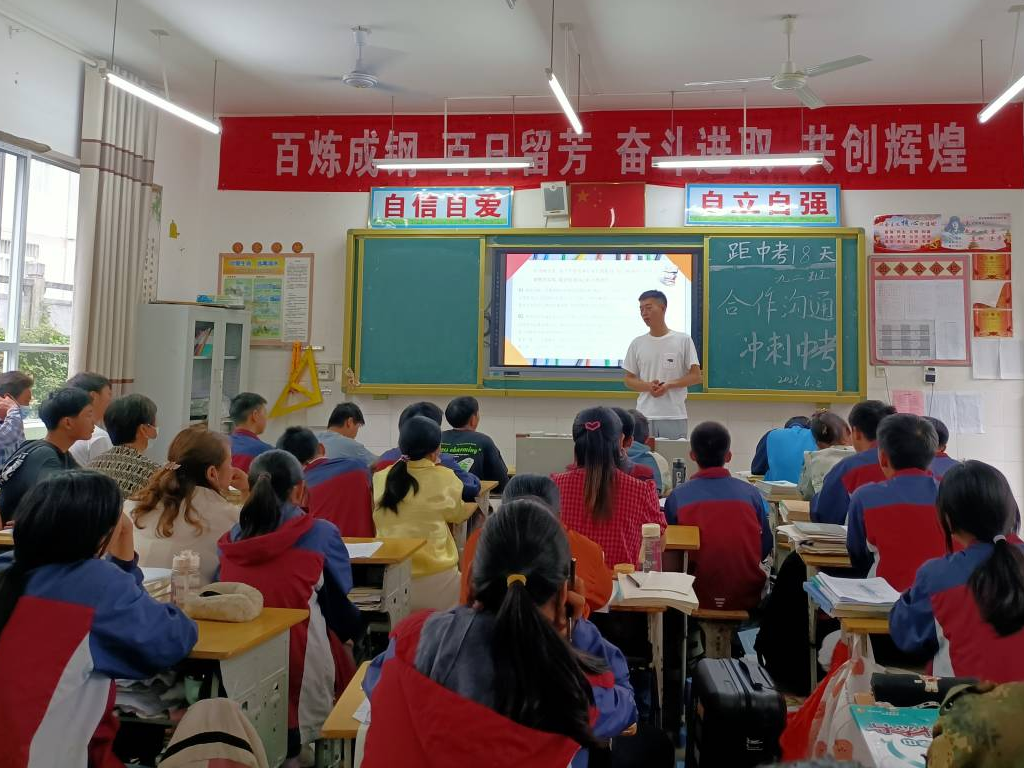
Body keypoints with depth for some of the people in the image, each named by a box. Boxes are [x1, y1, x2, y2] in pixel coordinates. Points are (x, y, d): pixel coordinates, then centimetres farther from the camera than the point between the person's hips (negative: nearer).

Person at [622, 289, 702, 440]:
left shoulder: (683, 340, 0)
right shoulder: (637, 344, 8)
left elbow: (696, 376, 1)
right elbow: (629, 380, 12)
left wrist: (669, 385, -13)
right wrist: (648, 386, -9)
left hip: (674, 417, -2)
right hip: (644, 416, 2)